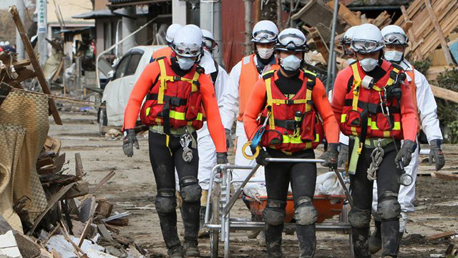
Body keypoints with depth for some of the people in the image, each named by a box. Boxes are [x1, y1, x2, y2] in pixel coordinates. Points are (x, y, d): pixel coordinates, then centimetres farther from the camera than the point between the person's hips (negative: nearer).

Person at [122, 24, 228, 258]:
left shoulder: (201, 79, 1)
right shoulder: (156, 69, -1)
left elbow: (213, 117, -1)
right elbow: (135, 100, -1)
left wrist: (221, 152, -6)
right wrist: (129, 131, -14)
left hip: (185, 137, 0)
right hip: (159, 136, 0)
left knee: (191, 190, -17)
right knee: (165, 196, 1)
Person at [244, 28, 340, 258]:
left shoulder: (313, 84, 0)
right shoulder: (265, 83, 0)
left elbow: (329, 117, 5)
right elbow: (249, 117, 4)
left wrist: (332, 148, -7)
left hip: (304, 156, -1)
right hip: (274, 155, 1)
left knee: (305, 209, -12)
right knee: (275, 210, 9)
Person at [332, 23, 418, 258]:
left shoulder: (397, 77, -2)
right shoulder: (346, 77, -1)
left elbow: (408, 113, 0)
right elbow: (335, 113, 9)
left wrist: (408, 143, -14)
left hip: (389, 149, -1)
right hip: (359, 148, 1)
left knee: (389, 204, -17)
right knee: (360, 209, 7)